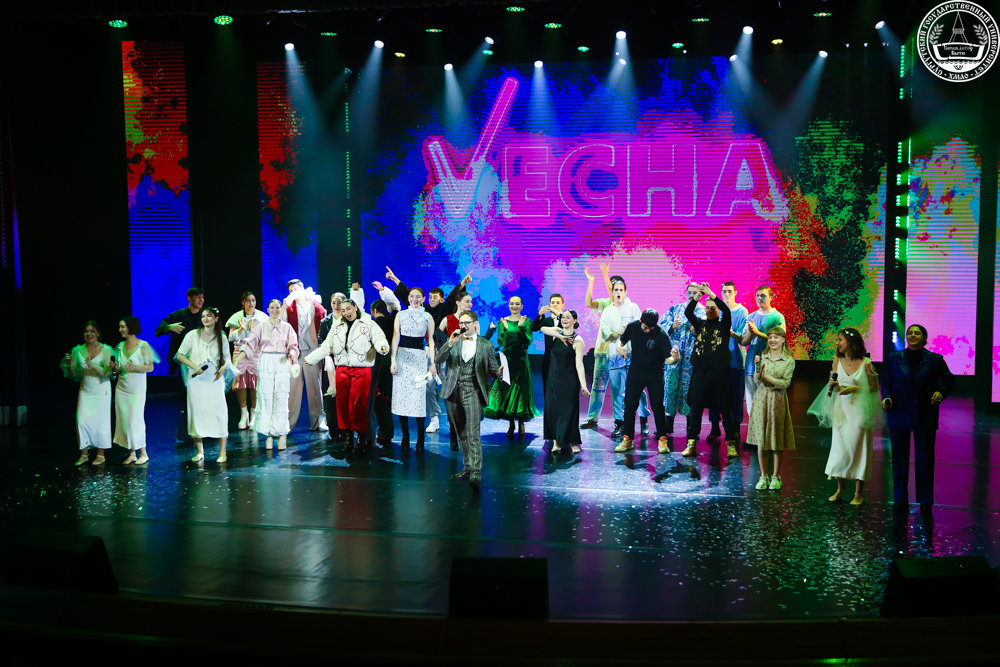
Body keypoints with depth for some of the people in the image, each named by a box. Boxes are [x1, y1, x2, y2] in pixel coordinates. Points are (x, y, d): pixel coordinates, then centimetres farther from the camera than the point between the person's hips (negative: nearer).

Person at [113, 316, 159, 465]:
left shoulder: (143, 345, -7)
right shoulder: (120, 346, 9)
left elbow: (150, 367, -9)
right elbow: (119, 368, 17)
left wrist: (135, 367, -24)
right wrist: (115, 367, -6)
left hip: (137, 389, -5)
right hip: (121, 388, 5)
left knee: (135, 421, -7)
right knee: (124, 421, 4)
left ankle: (143, 453, 5)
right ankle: (131, 454, 11)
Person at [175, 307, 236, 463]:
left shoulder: (221, 338, 6)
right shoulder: (193, 335, 2)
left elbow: (227, 357, 16)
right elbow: (180, 355, 4)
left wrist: (223, 367, -5)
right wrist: (194, 366, -10)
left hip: (214, 380, 0)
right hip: (196, 380, 0)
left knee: (219, 412, -5)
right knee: (197, 412, 1)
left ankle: (222, 453, 1)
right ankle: (200, 451, 12)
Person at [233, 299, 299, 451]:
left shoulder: (287, 327, 10)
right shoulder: (262, 326, 7)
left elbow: (293, 344, 6)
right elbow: (249, 344, -1)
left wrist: (292, 352, -17)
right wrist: (236, 361, -13)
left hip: (283, 363, 0)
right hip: (265, 363, 0)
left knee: (281, 397, -5)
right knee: (265, 397, -3)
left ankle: (282, 434, 0)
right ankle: (268, 435, 2)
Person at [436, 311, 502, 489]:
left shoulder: (486, 345, 7)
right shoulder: (453, 341, 12)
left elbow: (493, 368, 7)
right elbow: (437, 360, -2)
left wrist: (500, 372, -16)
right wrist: (449, 343, -15)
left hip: (472, 392, -4)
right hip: (453, 392, 4)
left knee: (473, 433, -15)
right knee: (461, 433, 12)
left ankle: (476, 471, -17)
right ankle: (467, 466, 24)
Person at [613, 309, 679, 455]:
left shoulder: (661, 335, -18)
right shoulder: (632, 327, -7)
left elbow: (668, 358, -21)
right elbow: (622, 338, 13)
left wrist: (675, 359, -44)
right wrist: (619, 347, -8)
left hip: (655, 375, -3)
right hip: (635, 372, 3)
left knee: (657, 406, -4)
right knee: (629, 405, 3)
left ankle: (662, 439, 7)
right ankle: (627, 439, 13)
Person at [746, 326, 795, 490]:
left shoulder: (789, 361, -1)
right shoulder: (762, 358, 5)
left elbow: (785, 384, -8)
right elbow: (756, 381, 0)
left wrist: (766, 376, -15)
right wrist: (758, 369, -17)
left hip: (778, 401, -2)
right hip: (761, 400, 2)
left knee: (777, 441, 3)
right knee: (761, 440, 3)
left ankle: (775, 476, 15)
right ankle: (763, 476, 14)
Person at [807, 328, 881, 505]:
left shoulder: (865, 363, -8)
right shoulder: (837, 360, 5)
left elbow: (874, 387, -1)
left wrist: (854, 388, -12)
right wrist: (834, 385, -11)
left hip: (859, 410, -4)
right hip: (841, 409, 4)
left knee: (857, 449, 1)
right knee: (840, 449, 5)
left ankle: (858, 493, 12)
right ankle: (840, 490, 16)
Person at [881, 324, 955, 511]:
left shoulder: (935, 360, 0)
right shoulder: (894, 359, 3)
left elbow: (949, 381, 9)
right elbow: (886, 382, 8)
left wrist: (941, 393, -10)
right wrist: (886, 397, -10)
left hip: (925, 417, -1)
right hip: (899, 415, 1)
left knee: (924, 458, 5)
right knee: (899, 457, 7)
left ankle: (925, 500, 18)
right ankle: (900, 498, 18)